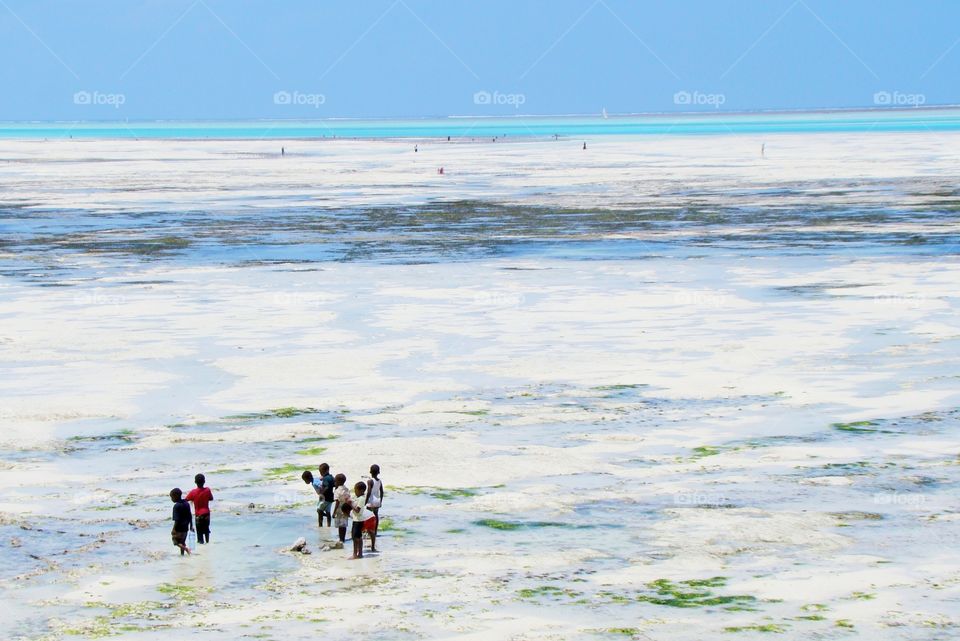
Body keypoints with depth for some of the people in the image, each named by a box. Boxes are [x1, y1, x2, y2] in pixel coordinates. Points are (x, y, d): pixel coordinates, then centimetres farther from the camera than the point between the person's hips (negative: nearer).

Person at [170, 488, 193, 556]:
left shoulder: (176, 506, -17)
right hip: (185, 527, 7)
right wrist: (191, 526, 18)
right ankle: (182, 553, 22)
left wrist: (174, 529, -17)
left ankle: (186, 548, -17)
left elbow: (176, 519, -21)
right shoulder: (186, 504, 5)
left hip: (179, 527, -7)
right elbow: (190, 516, 11)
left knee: (176, 541, 2)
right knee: (182, 541, 18)